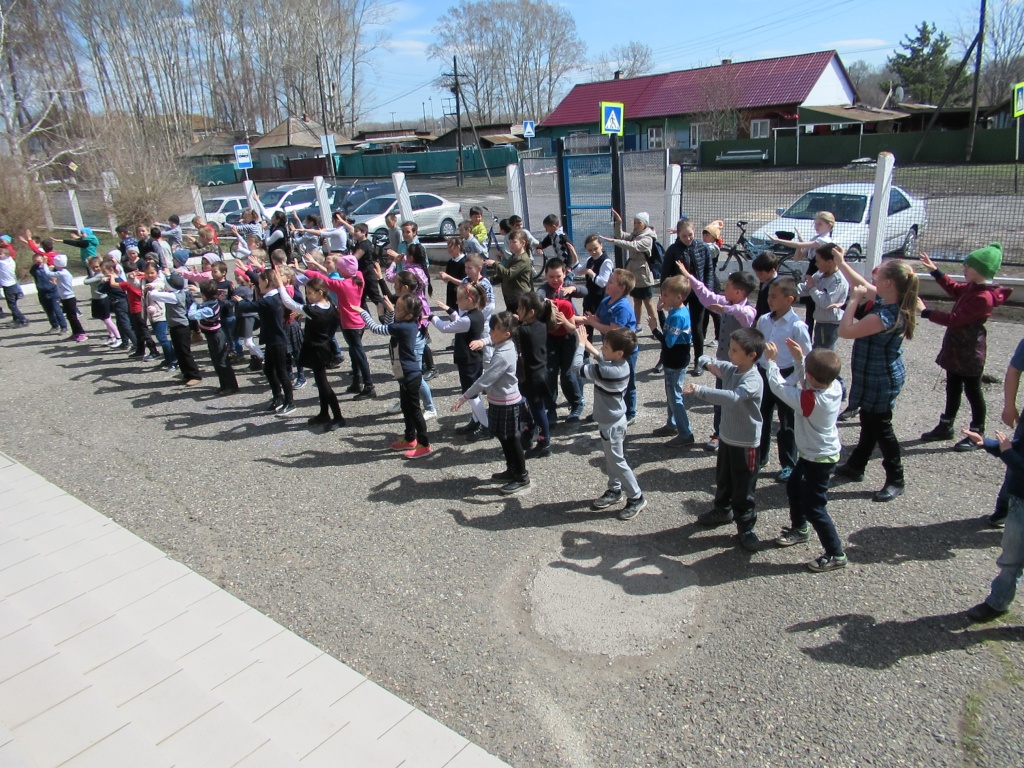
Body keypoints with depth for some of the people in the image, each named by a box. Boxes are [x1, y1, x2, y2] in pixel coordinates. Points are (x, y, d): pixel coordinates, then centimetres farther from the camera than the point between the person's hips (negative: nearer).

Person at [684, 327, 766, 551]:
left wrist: (699, 390, -48)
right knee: (723, 479, 25)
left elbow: (732, 397, -43)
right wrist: (708, 363, -15)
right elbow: (704, 360, 10)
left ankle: (746, 527, 20)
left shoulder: (753, 380, -26)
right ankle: (723, 510, 46)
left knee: (744, 489, 5)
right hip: (727, 437, 8)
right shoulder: (730, 369, -1)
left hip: (746, 443, -8)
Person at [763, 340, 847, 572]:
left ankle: (836, 555, 15)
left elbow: (778, 386, -26)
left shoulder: (810, 400, -35)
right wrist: (799, 359, -5)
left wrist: (771, 360, -12)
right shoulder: (834, 386, -13)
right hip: (812, 454, 9)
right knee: (793, 486, 27)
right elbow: (803, 383, 6)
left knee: (814, 508, 2)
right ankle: (799, 529, 48)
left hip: (819, 459, -9)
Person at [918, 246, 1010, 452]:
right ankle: (945, 427, 31)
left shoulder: (983, 297, -26)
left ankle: (977, 434, 19)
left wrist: (926, 312, -23)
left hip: (969, 353, -9)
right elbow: (954, 289, 23)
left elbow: (954, 319, -27)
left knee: (972, 391, 5)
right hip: (956, 349, 9)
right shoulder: (973, 287, 1)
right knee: (952, 388, 18)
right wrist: (935, 271, 18)